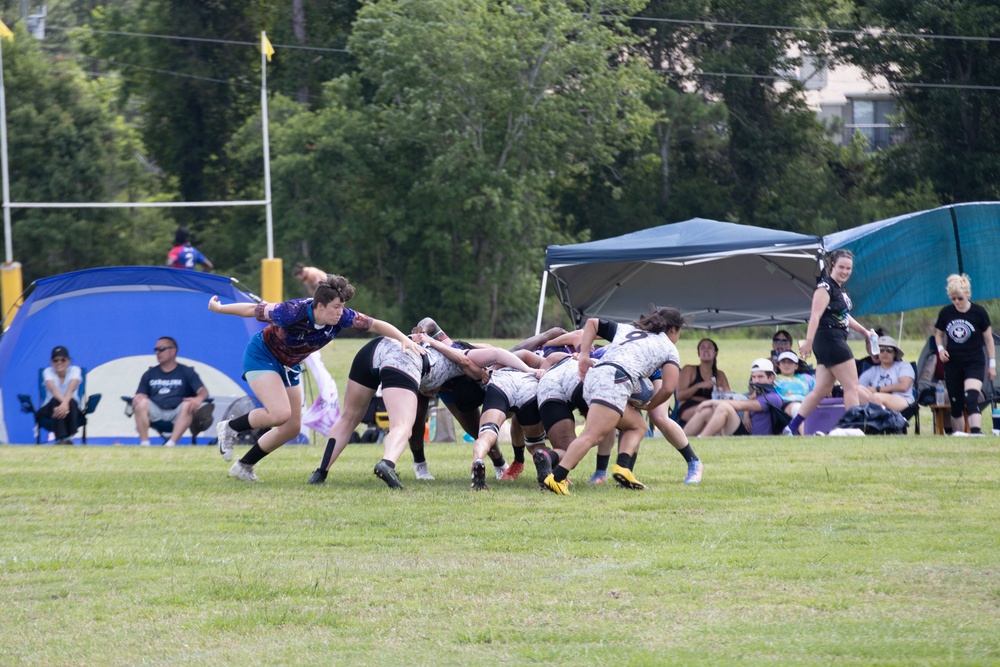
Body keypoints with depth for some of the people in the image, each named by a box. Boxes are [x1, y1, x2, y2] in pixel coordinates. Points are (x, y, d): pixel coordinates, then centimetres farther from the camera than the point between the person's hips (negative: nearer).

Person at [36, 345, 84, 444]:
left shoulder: (75, 370, -9)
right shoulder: (48, 372, -10)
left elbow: (71, 389, -29)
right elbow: (53, 389, -31)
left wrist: (65, 404, -50)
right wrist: (63, 401, -53)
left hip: (72, 408, 1)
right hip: (49, 409, -1)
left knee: (71, 402, -34)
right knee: (56, 400, -35)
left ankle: (69, 437, -42)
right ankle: (60, 439, -47)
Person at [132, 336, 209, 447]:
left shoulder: (187, 372, 15)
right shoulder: (149, 374, 24)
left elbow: (203, 391, 1)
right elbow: (140, 396, 16)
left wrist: (199, 398, -24)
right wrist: (138, 398, -11)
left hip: (177, 413, -2)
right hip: (155, 412, 2)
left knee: (188, 405, -34)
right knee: (142, 402, -29)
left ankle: (170, 444, -45)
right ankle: (144, 444, -34)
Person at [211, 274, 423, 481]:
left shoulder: (340, 317, -21)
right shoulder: (293, 313, -35)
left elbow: (375, 325, -12)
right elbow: (254, 310, -21)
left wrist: (404, 339, -28)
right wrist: (218, 308, -8)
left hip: (289, 366, 7)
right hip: (261, 357, -7)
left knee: (292, 427, 6)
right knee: (280, 414, -26)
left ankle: (244, 466, 20)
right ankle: (230, 428, -1)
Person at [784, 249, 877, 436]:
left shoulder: (841, 289, 17)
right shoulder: (826, 287, -12)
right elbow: (815, 315, -22)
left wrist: (864, 331, 33)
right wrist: (809, 341, -31)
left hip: (837, 340, 10)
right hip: (829, 339, -10)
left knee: (822, 390, 8)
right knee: (851, 386, -6)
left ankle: (791, 428, 7)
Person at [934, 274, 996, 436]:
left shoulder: (979, 312, -7)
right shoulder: (946, 313, 1)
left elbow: (988, 338, 1)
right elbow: (938, 334, 16)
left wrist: (992, 363, 0)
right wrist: (940, 348, -5)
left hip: (974, 363, -4)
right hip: (952, 364, 4)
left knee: (971, 399, -23)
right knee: (955, 404, 7)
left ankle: (976, 431, -34)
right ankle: (957, 433, 18)